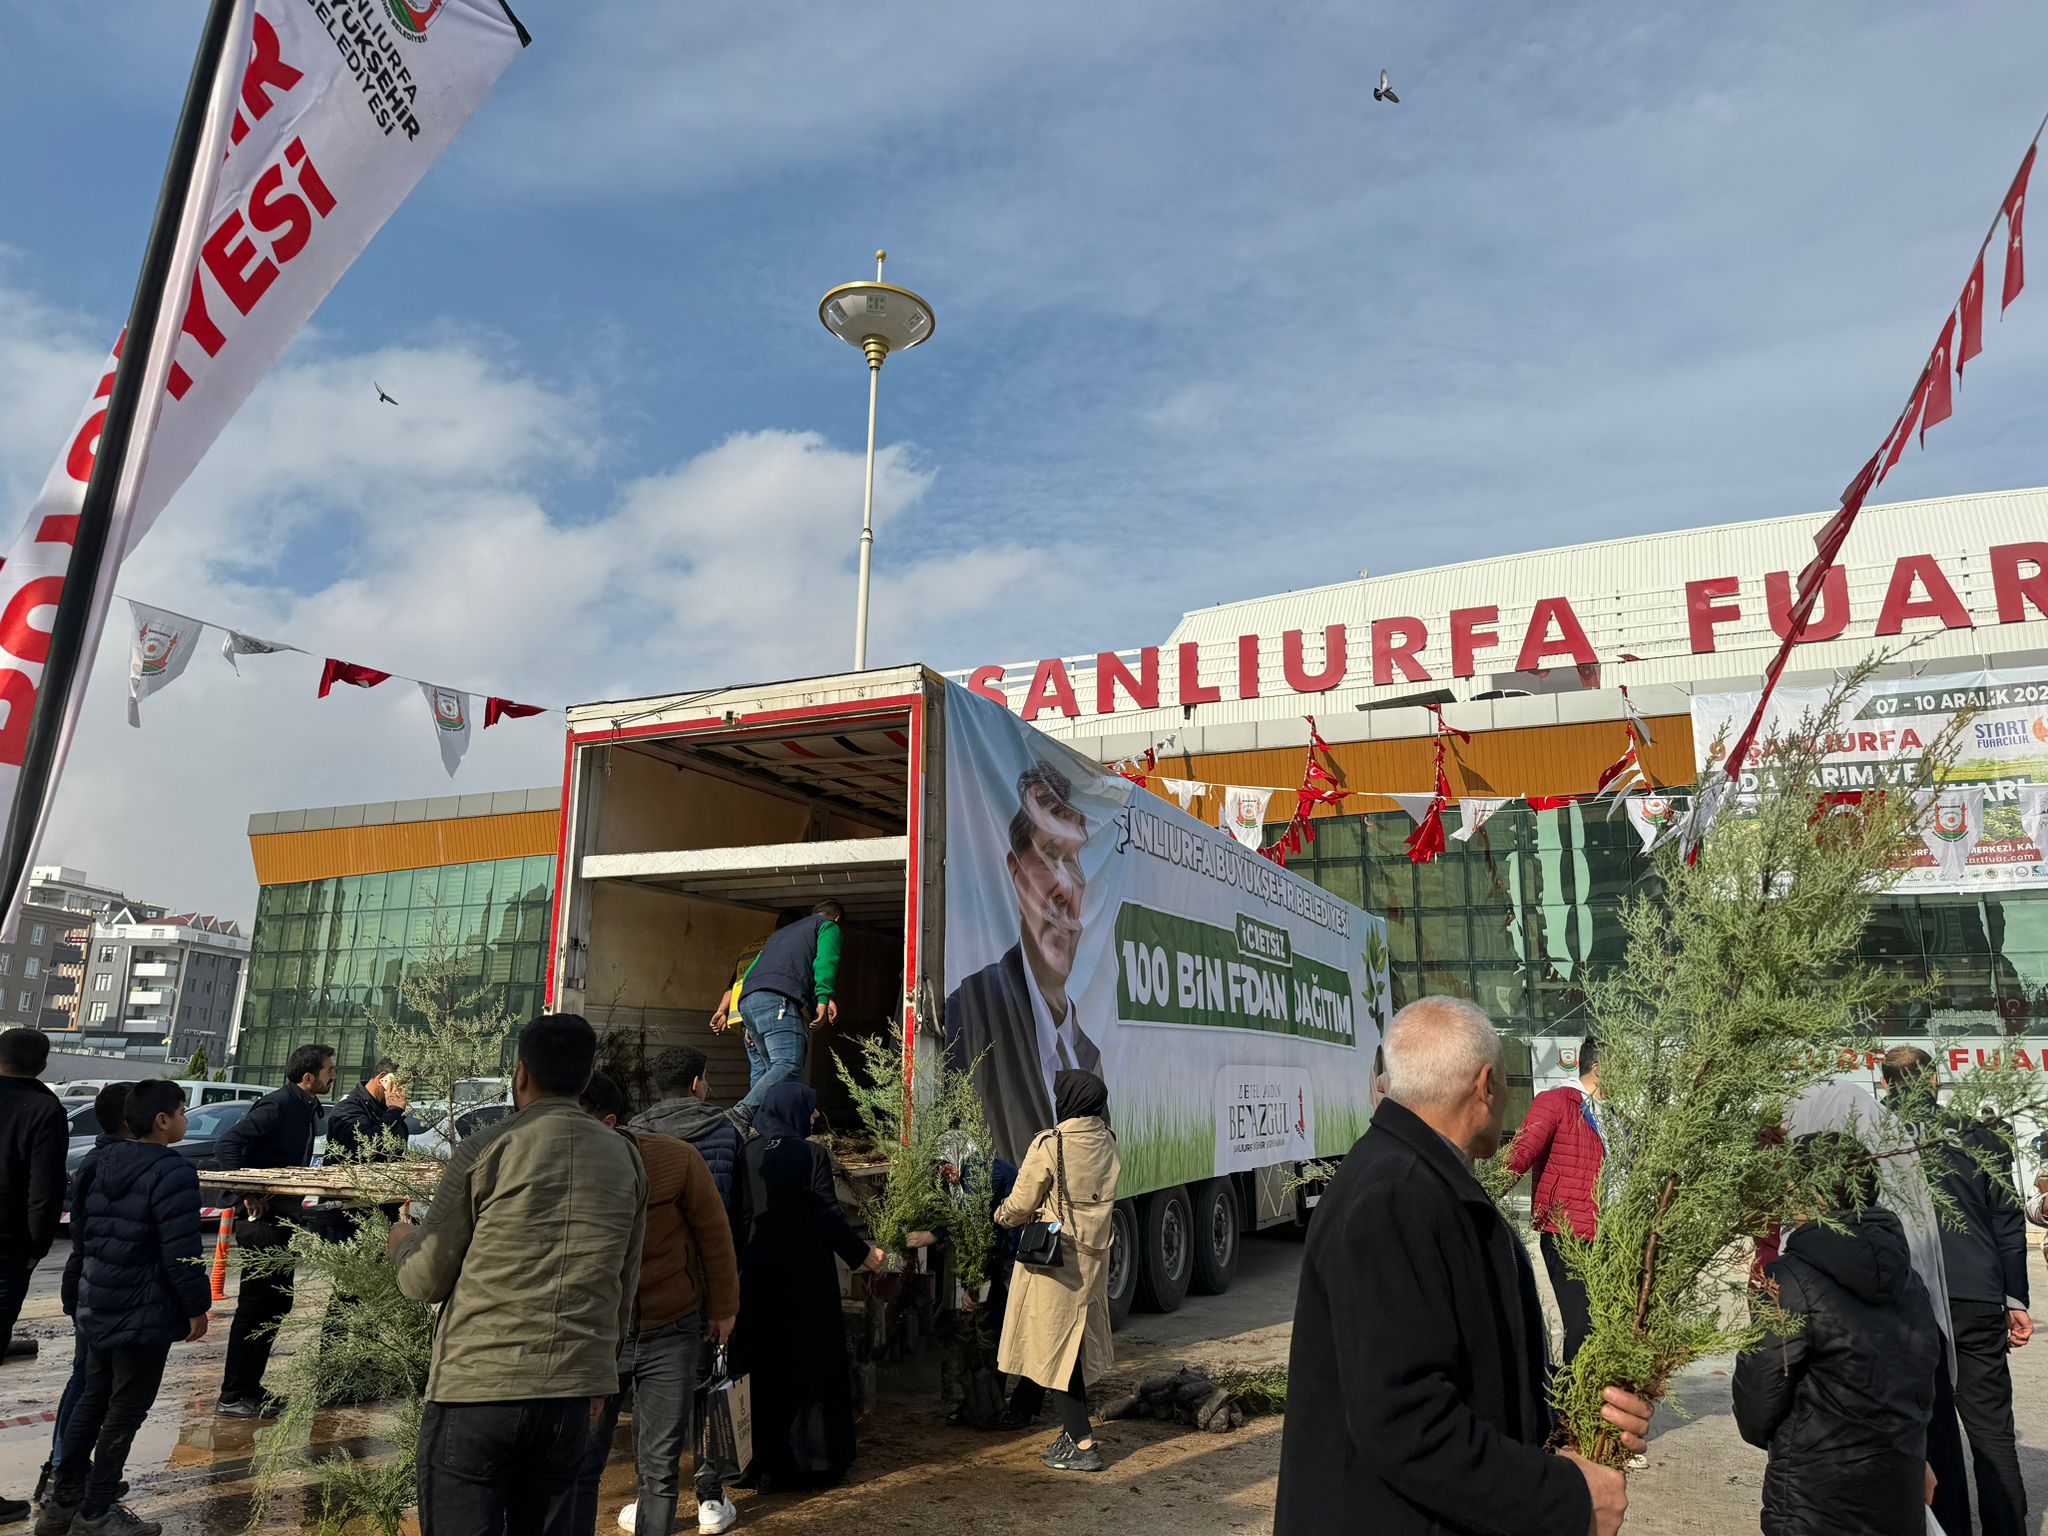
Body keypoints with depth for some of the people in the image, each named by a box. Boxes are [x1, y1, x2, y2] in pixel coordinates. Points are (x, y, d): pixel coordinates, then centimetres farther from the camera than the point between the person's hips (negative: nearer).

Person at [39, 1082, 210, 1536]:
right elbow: (181, 1254, -21)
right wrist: (197, 1306, -9)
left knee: (93, 1400, 20)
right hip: (145, 1312, -8)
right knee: (125, 1411, 4)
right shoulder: (173, 1173, -21)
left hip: (99, 1305, 8)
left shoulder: (106, 1162, 6)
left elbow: (91, 1230, 16)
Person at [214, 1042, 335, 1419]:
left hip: (282, 1215, 10)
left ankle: (250, 1388, 25)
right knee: (255, 1306, -4)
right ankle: (232, 1397, 5)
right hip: (260, 1216, -10)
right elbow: (228, 1143, -25)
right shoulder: (278, 1105, -17)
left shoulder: (309, 1110, 13)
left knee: (278, 1302, 15)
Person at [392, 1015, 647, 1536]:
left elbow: (425, 1282, -1)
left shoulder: (487, 1148, -6)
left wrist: (402, 1239, 20)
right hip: (572, 1394, 4)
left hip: (477, 1387, -4)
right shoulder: (625, 1159, 5)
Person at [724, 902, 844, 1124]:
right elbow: (826, 960, -3)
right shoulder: (828, 926, 19)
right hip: (778, 1000, -8)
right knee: (789, 1065, -19)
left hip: (748, 1000, 8)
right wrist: (824, 998, -15)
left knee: (762, 1071, 10)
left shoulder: (779, 933, 40)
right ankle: (742, 1114, -35)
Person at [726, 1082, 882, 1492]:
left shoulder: (748, 1154, 0)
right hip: (805, 1275, -4)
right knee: (813, 1362, 7)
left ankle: (765, 1465, 19)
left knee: (762, 1365, 12)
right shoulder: (810, 1154, -12)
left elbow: (737, 1216, 2)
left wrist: (742, 1262, 12)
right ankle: (815, 1459, 14)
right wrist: (861, 1253, -1)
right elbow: (827, 1217, -13)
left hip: (758, 1273, 4)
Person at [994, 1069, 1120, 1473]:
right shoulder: (1107, 1142, 0)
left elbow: (1021, 1204, -11)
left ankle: (1082, 1444, 4)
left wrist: (1002, 1214, 12)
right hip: (1093, 1254, 7)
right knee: (1077, 1344, 17)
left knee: (1054, 1345, 3)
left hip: (1053, 1256, -6)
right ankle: (1075, 1429, 26)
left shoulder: (1049, 1144, -19)